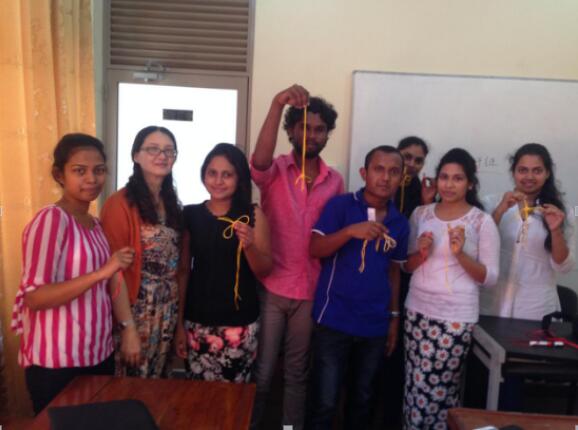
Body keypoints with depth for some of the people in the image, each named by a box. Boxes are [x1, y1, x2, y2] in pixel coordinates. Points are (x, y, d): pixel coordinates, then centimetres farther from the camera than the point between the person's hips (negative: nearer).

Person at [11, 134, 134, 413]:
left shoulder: (94, 223, 9)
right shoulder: (51, 219, -15)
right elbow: (33, 297, -22)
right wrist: (102, 272, -27)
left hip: (99, 354, 8)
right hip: (56, 363, -7)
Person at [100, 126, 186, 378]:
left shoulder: (171, 203, 7)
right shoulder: (120, 204, -14)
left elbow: (178, 265, 10)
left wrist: (180, 318, 8)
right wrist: (128, 328, -17)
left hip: (168, 317, 6)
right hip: (135, 315, -6)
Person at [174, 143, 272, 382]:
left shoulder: (253, 214, -3)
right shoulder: (190, 215, 0)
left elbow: (265, 271, -1)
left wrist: (249, 245, -20)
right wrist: (179, 323, 4)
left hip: (240, 323, -1)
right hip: (198, 321, 1)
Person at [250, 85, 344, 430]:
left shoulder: (336, 181, 5)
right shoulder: (274, 171, -3)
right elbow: (258, 160, -28)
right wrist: (278, 104, -37)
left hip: (311, 292, 3)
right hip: (271, 288, -2)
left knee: (297, 372, 17)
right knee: (262, 372, 8)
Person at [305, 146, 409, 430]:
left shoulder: (400, 223, 6)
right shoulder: (340, 205, -6)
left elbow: (394, 270, 13)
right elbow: (315, 249, -13)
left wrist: (394, 316, 12)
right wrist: (351, 231, -28)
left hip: (375, 326, 4)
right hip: (335, 321, -4)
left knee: (362, 399, 18)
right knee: (324, 402, 1)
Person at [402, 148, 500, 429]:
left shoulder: (482, 221, -4)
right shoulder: (421, 214, 5)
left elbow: (490, 277, -5)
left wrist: (460, 254, -19)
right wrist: (422, 253, -9)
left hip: (456, 317, -3)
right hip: (417, 311, 3)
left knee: (441, 390, 3)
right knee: (414, 387, 4)